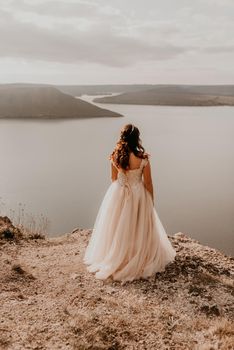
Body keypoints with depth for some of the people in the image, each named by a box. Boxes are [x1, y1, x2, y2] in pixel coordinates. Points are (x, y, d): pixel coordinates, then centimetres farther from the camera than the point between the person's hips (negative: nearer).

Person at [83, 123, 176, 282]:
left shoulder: (115, 156, -9)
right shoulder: (143, 158, -19)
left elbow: (114, 179, 3)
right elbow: (148, 183, -10)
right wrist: (151, 202, 4)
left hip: (118, 194, 3)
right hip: (137, 195, -3)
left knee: (118, 229, 19)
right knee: (138, 230, 14)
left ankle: (115, 257, 34)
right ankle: (137, 260, 26)